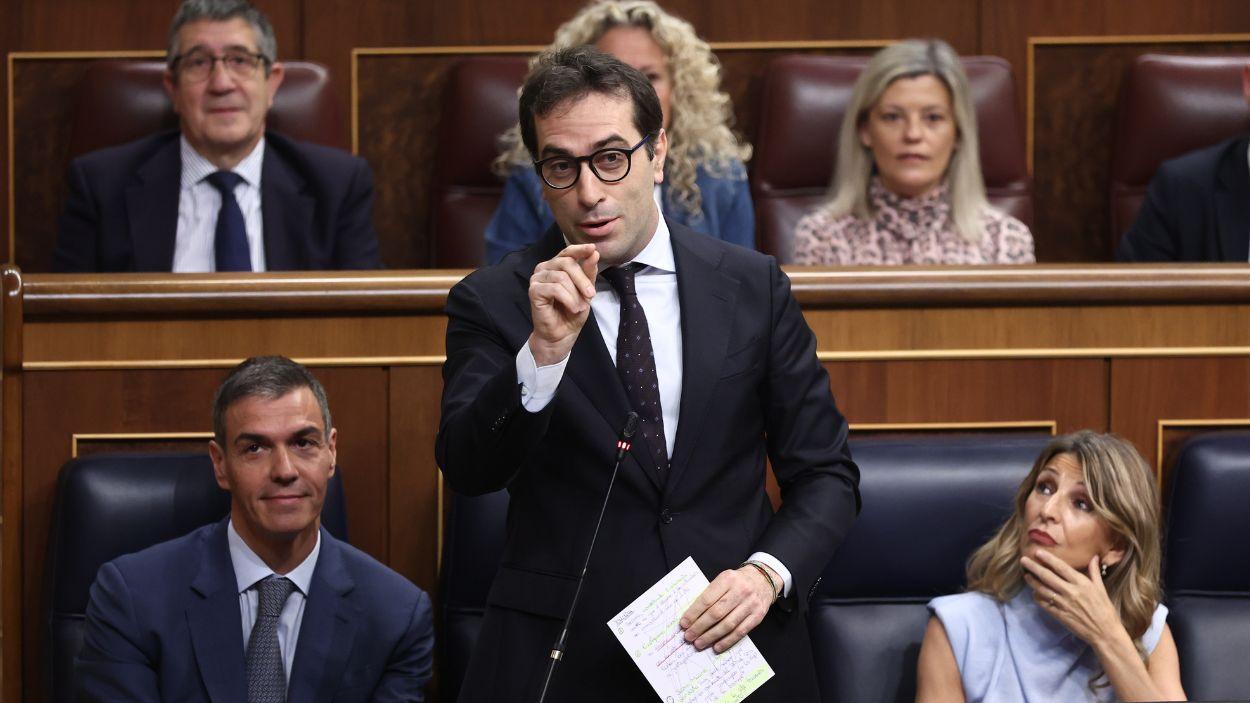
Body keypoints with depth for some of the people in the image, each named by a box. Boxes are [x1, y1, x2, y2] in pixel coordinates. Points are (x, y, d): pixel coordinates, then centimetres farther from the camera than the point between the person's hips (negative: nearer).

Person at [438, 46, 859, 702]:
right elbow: (468, 469, -14)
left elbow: (824, 472, 5)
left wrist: (767, 573, -12)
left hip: (733, 643, 2)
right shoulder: (491, 302, -2)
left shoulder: (754, 286, 2)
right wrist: (545, 350, -27)